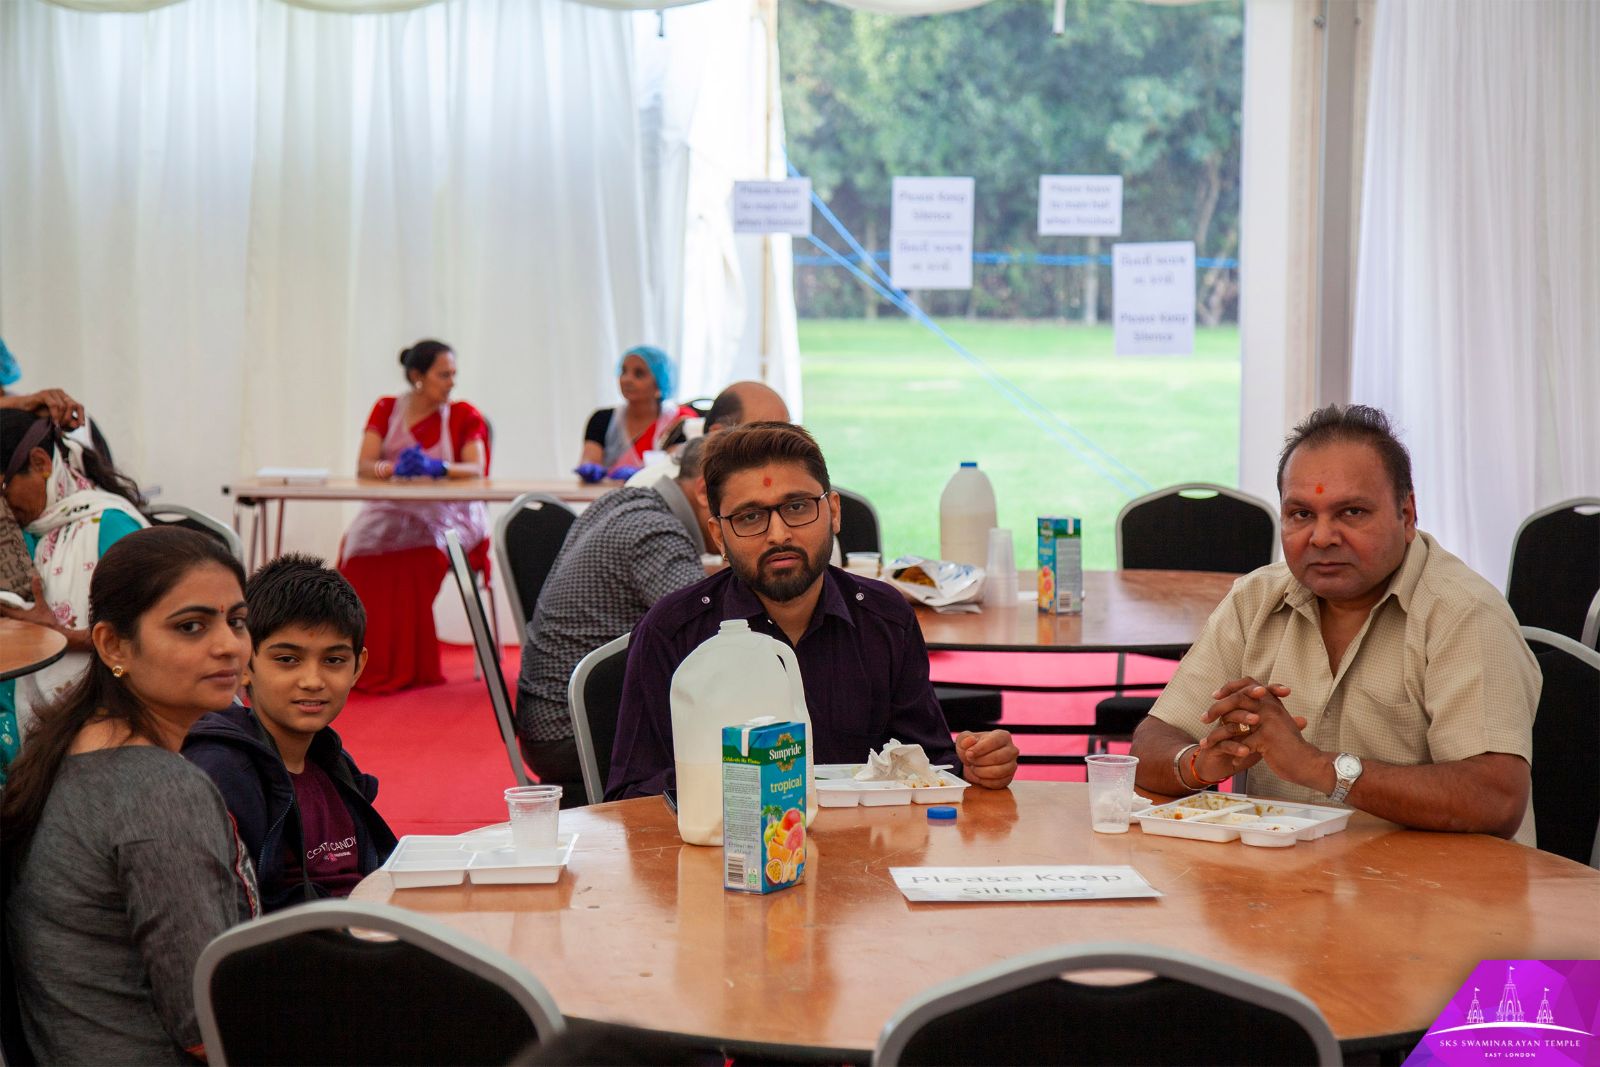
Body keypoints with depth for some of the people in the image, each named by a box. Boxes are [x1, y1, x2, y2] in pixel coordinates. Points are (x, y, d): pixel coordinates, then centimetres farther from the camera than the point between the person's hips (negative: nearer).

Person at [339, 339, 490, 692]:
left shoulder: (464, 415, 5)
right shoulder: (386, 410, 10)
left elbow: (476, 469, -9)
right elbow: (364, 466, -2)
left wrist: (437, 468, -27)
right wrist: (394, 468, -23)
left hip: (447, 512, -2)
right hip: (392, 508, 2)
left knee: (416, 551, -31)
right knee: (361, 543, -26)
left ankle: (406, 668, -20)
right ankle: (367, 665, -16)